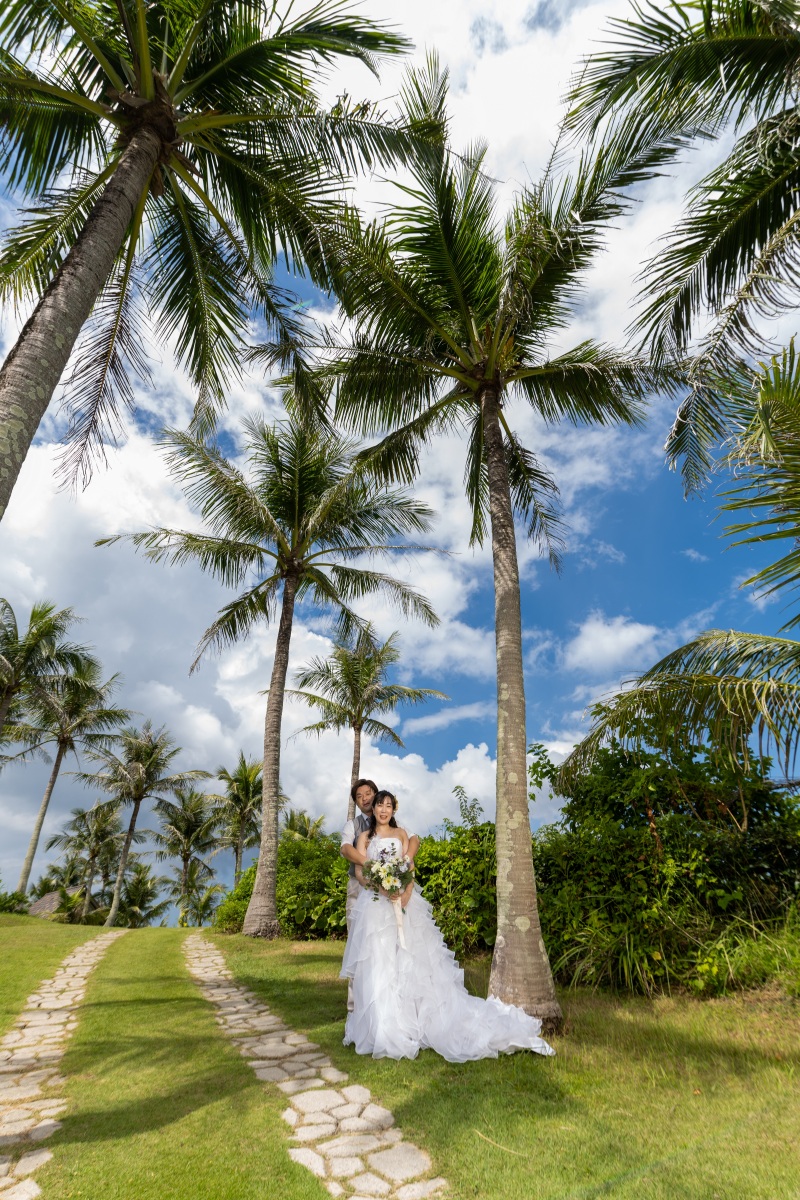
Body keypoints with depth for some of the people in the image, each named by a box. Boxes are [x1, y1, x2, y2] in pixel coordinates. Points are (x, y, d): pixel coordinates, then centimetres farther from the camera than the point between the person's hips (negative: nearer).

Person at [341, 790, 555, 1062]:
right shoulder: (364, 837, 10)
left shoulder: (401, 834, 15)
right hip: (375, 904, -1)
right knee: (378, 961, -6)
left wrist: (406, 892, -15)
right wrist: (383, 887, -18)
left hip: (403, 900, 1)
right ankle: (382, 1027, 3)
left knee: (411, 960, -1)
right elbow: (359, 871, -1)